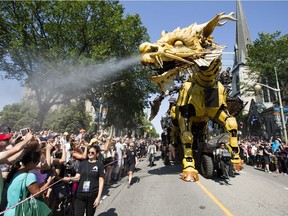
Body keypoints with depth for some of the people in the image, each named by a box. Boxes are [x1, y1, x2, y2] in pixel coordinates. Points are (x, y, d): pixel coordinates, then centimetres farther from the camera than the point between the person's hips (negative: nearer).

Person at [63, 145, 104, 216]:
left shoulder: (100, 165, -5)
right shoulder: (82, 163, 5)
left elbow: (101, 181, -6)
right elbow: (77, 178, 1)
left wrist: (99, 196, -11)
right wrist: (69, 178, -20)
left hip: (93, 195, -2)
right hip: (80, 194, 2)